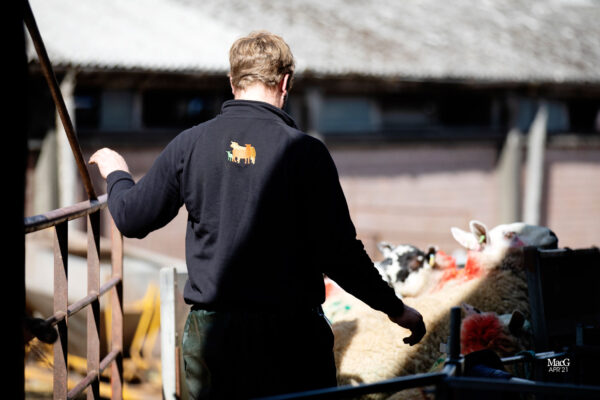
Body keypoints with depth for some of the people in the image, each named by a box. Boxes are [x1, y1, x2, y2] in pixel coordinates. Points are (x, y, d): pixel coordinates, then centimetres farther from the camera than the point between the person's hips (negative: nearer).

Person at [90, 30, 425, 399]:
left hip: (210, 331, 3)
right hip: (290, 334, -3)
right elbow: (339, 254, -10)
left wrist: (116, 174, 29)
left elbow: (132, 219, 8)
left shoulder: (190, 144, -1)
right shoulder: (305, 151, -10)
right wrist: (395, 308, 3)